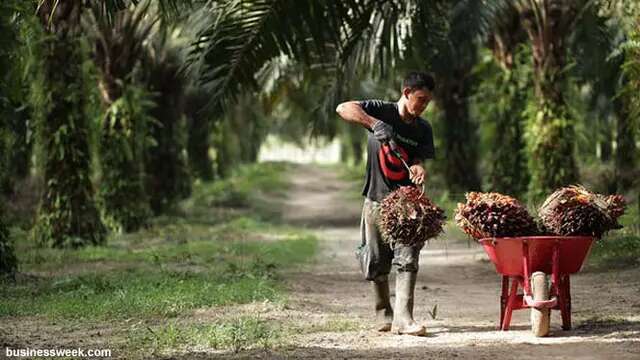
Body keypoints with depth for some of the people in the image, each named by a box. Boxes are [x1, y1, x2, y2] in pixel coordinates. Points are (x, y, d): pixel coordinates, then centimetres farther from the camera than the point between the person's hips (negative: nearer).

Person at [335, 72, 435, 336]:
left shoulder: (423, 130, 5)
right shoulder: (381, 111, -7)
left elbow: (418, 160, -2)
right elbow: (344, 109, -21)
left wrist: (418, 169, -27)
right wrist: (374, 123, -34)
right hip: (377, 199, -2)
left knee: (407, 259, -10)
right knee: (377, 262, 6)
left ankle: (403, 317, -14)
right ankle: (383, 314, 23)